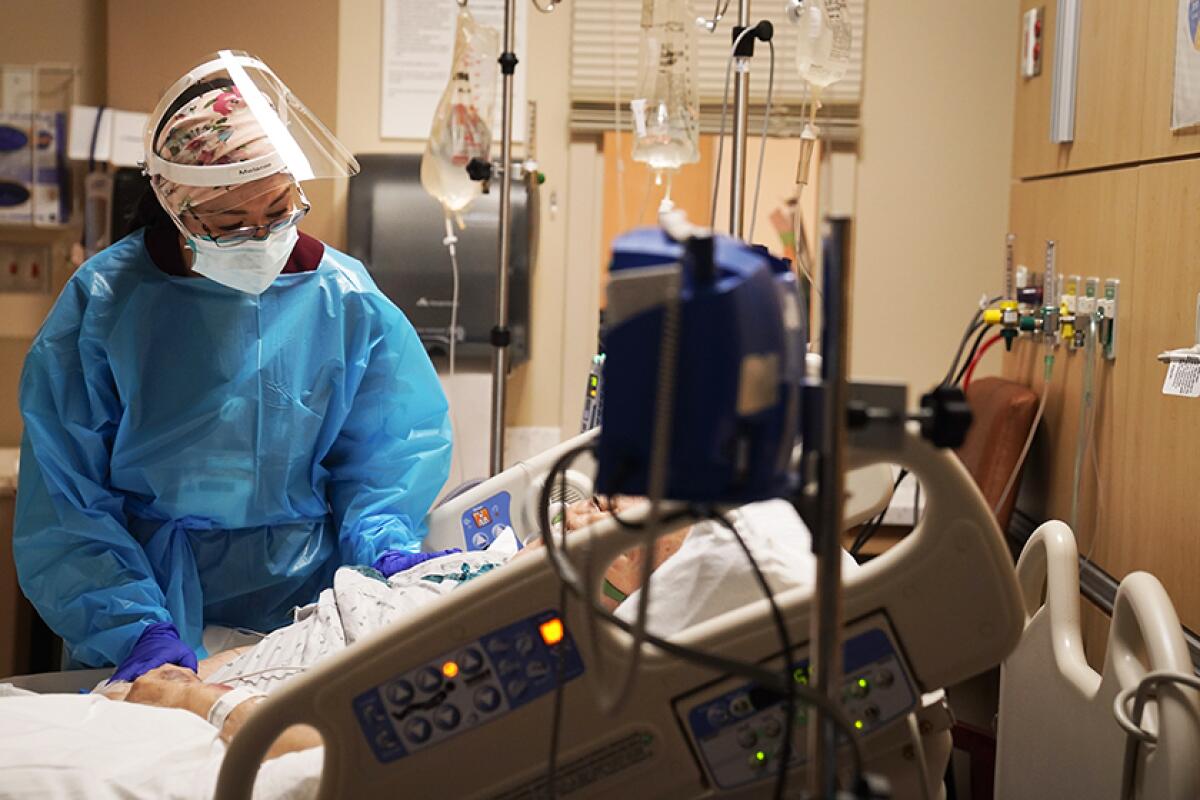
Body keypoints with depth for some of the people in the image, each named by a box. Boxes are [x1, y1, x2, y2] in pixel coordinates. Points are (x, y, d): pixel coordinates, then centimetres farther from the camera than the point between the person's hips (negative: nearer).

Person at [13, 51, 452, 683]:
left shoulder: (349, 302, 4)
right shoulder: (101, 302, -2)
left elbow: (385, 458, 10)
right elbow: (65, 500, -4)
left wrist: (389, 550, -10)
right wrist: (136, 627, -17)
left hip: (305, 610, 2)